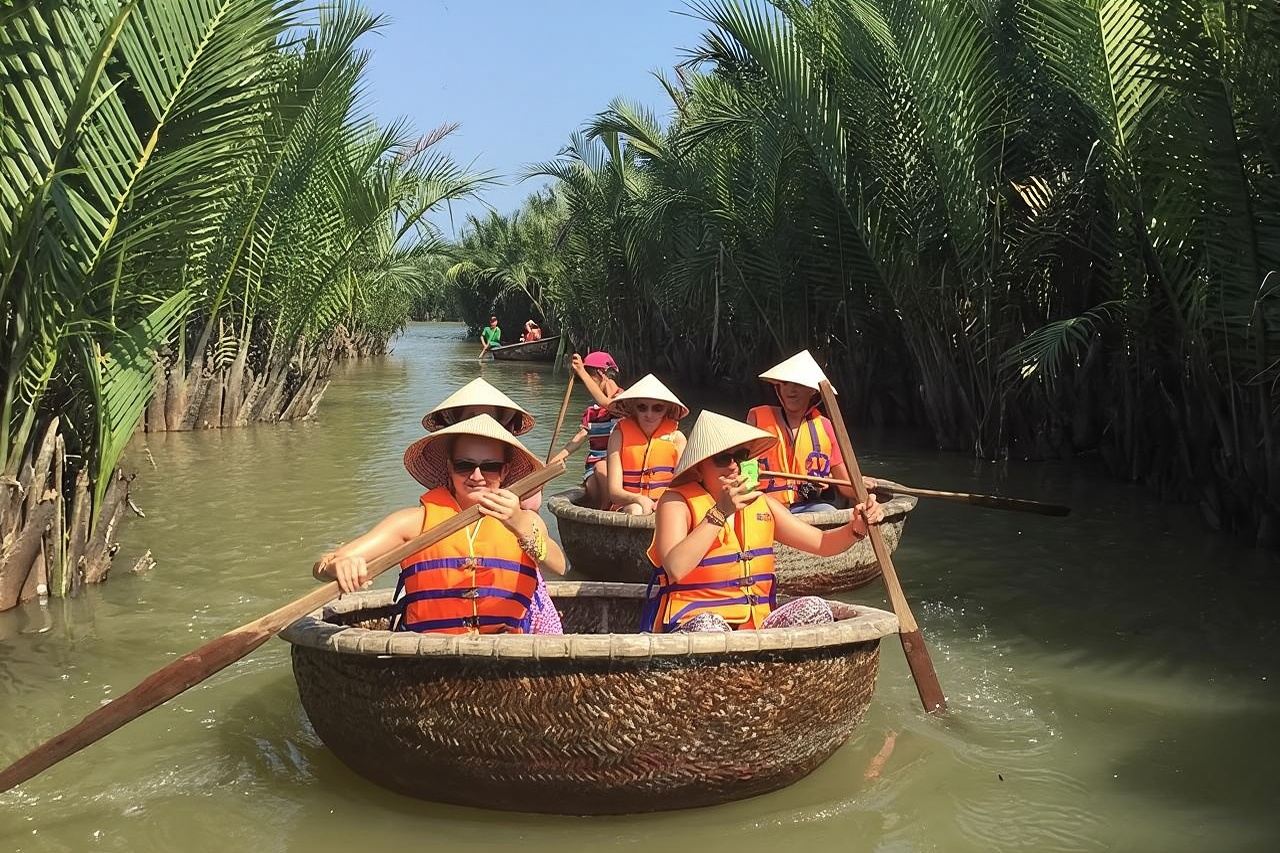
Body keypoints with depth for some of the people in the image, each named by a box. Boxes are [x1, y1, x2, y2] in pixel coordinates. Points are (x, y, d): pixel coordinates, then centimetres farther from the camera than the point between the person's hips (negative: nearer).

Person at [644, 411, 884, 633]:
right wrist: (720, 512, -23)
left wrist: (856, 528, -7)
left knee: (814, 608, -20)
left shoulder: (761, 504, 15)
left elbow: (822, 543, 14)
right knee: (708, 626, -39)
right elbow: (675, 570, -21)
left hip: (755, 627, 6)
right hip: (691, 625, -5)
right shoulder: (677, 502, -4)